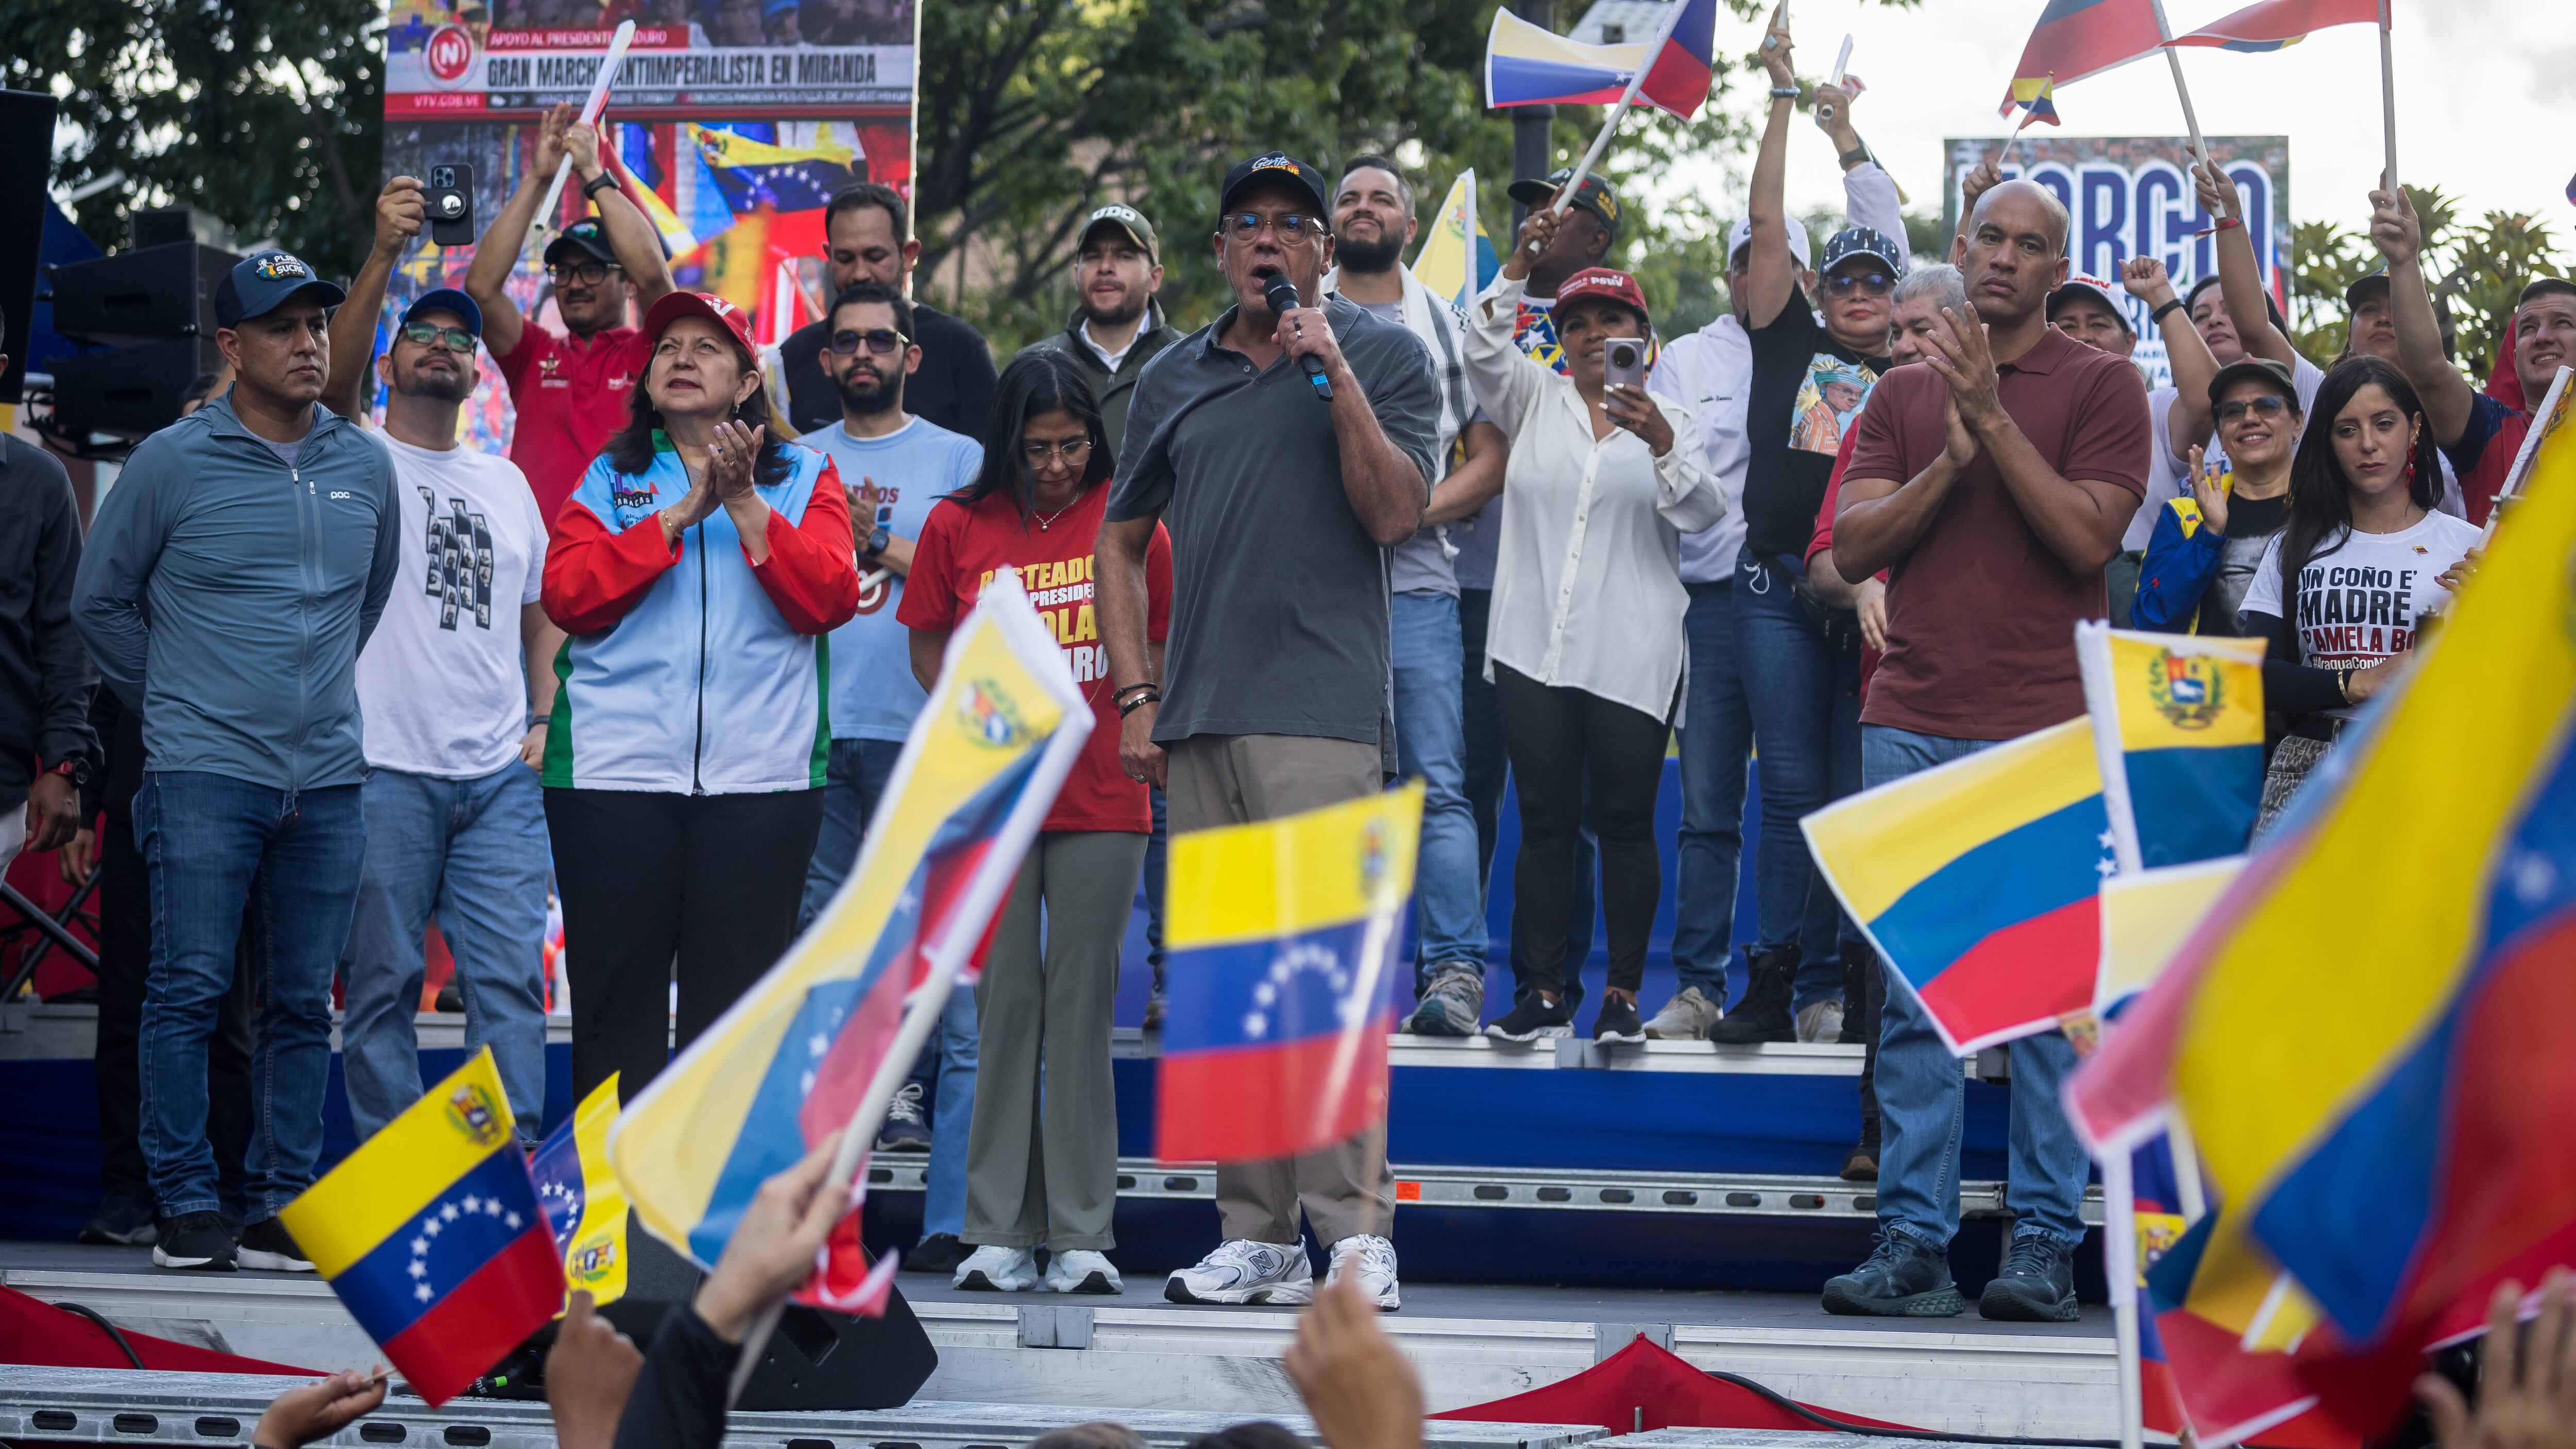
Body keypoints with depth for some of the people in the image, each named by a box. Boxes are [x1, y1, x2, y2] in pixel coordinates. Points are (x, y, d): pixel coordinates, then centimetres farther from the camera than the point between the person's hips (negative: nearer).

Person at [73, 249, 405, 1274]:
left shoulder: (366, 466, 10)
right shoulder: (172, 462, -2)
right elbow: (100, 601, 7)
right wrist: (173, 702, 9)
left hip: (327, 778, 4)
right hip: (204, 774, -4)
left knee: (302, 1005, 5)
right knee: (189, 990, -6)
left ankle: (284, 1208, 11)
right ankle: (186, 1208, 0)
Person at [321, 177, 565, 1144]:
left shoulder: (507, 483, 18)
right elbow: (334, 381, -18)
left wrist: (541, 718, 9)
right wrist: (383, 255, -29)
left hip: (499, 775, 4)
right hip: (383, 770, -4)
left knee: (510, 980, 1)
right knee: (381, 984, 0)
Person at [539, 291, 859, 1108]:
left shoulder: (803, 479, 13)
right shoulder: (609, 478, 14)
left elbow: (829, 600, -2)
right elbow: (566, 594, -3)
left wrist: (746, 506, -10)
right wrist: (682, 513, -8)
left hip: (759, 771, 0)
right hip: (613, 770, 0)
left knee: (735, 1001, -1)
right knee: (615, 995, 0)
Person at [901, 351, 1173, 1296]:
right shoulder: (958, 527, 3)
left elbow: (1158, 645, 10)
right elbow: (928, 649, 11)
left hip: (1102, 800, 0)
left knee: (1084, 1001, 0)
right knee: (1006, 1002, 1)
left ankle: (1082, 1236, 3)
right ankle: (1000, 1232, 5)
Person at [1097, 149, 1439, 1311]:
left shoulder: (1382, 357, 5)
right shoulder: (1175, 380, 17)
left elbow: (1394, 514, -7)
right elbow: (1121, 541, 22)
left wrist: (1336, 377, -13)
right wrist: (1134, 695, 13)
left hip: (1324, 709, -5)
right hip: (1198, 719, 5)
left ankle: (1356, 1228, -12)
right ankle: (1256, 1237, 11)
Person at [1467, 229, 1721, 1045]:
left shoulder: (1667, 419, 8)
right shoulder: (1535, 402, 13)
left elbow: (1704, 512, -7)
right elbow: (1483, 351, -5)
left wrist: (1662, 442, -24)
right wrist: (1521, 264, -16)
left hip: (1631, 656, -1)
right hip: (1535, 648, 1)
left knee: (1625, 820, -1)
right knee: (1545, 820, 1)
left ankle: (1623, 994, 4)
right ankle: (1545, 995, 4)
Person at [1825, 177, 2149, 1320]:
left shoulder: (2101, 385, 4)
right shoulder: (1905, 392, 16)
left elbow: (2088, 537, -8)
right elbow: (1852, 544, 6)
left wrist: (1992, 420, -11)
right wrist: (1948, 461, -7)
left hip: (2047, 731, -3)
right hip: (1911, 724, 3)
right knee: (1915, 997, 2)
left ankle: (2046, 1241, 3)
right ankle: (1913, 1239, 5)